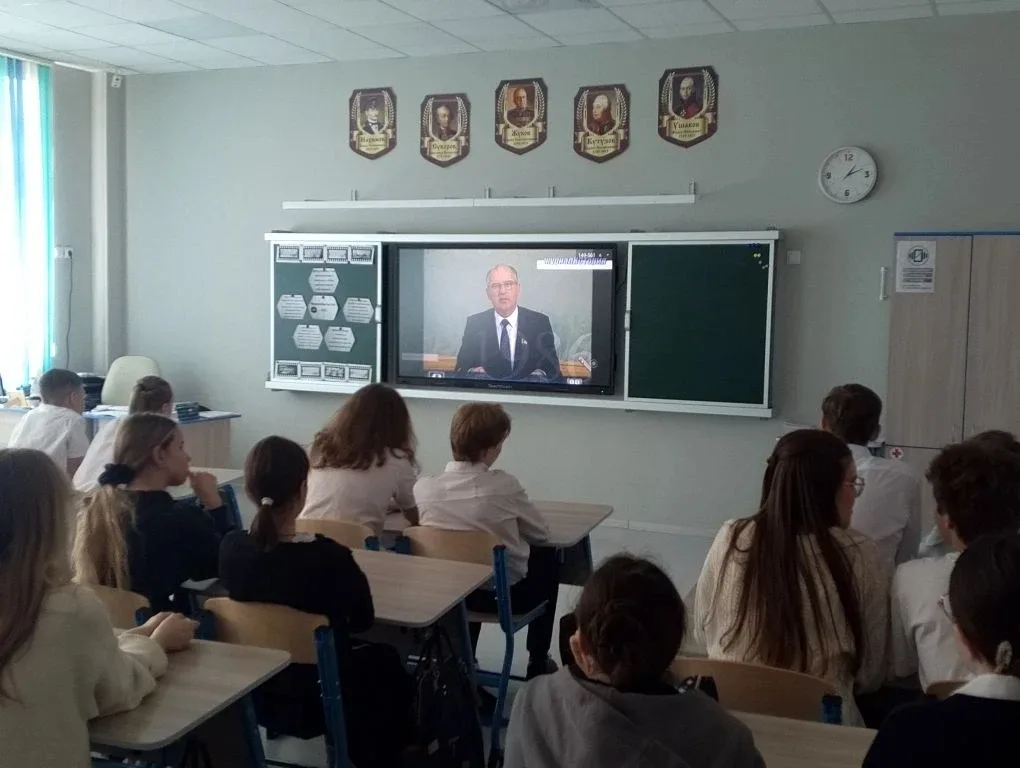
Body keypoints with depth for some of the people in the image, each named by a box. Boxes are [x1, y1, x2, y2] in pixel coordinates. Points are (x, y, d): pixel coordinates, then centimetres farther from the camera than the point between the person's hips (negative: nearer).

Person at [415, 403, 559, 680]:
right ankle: (538, 663, 33)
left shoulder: (423, 487, -14)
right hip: (505, 594, -3)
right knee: (547, 557, 25)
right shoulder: (503, 485, -21)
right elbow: (541, 533, -7)